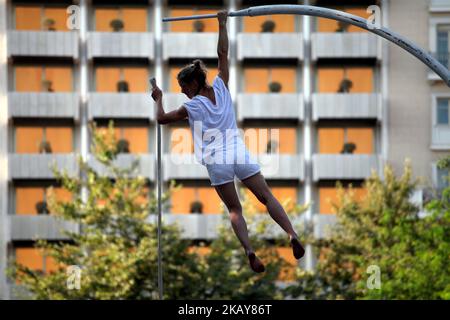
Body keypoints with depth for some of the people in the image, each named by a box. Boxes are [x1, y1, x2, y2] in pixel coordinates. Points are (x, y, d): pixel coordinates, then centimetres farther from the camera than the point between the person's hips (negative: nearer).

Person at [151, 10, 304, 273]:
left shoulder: (192, 107, 1)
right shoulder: (221, 88, 8)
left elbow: (162, 118, 13)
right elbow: (223, 53, 16)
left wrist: (159, 99, 30)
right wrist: (222, 24, 24)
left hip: (217, 161, -2)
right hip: (239, 152, 2)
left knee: (234, 209, 3)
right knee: (267, 197, 2)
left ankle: (249, 250, -19)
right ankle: (292, 234, -20)